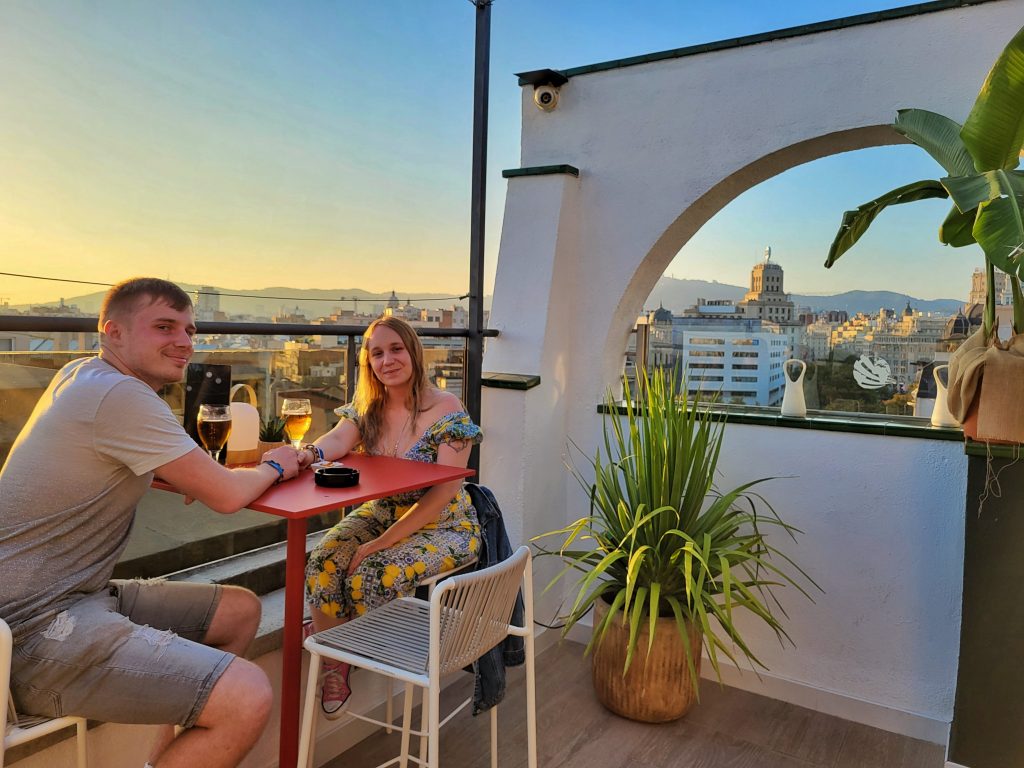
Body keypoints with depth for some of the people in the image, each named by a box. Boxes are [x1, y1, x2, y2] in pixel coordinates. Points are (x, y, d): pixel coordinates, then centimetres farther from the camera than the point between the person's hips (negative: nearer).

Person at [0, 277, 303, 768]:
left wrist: (196, 473, 6)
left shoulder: (81, 374, 9)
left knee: (241, 611, 16)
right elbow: (227, 497, -16)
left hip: (81, 595, 11)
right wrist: (273, 468, 5)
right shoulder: (120, 395, -20)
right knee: (248, 700, -23)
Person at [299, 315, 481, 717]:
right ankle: (333, 664, -2)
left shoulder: (446, 409, -16)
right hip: (380, 514, 5)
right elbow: (338, 439, -19)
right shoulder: (367, 409, 2)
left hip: (442, 526, -5)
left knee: (371, 575, -27)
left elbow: (444, 492, -21)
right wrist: (306, 453, -45)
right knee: (323, 563, -20)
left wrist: (382, 542, -25)